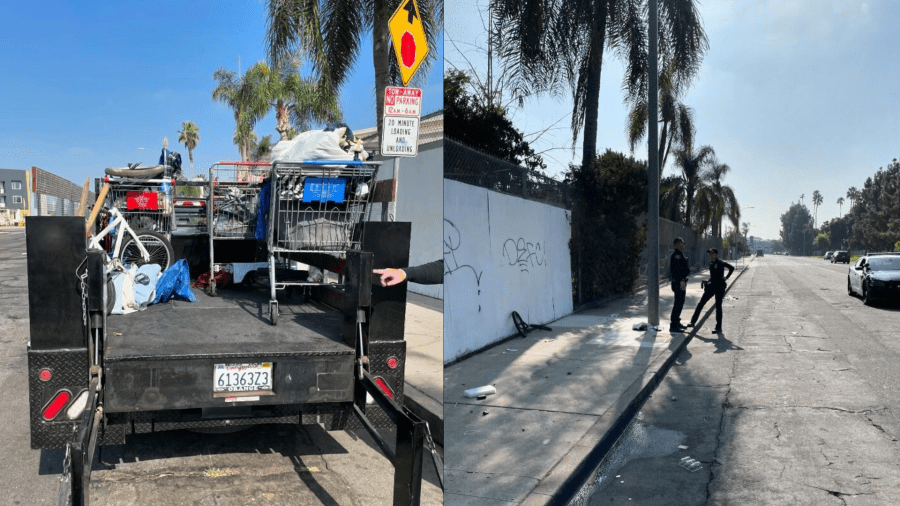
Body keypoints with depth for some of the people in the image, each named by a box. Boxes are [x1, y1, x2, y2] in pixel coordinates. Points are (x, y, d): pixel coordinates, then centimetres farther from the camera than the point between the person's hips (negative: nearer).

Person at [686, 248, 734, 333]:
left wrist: (726, 278, -17)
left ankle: (718, 328, 5)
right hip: (712, 286, 7)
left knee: (718, 307, -3)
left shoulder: (721, 263, -12)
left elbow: (732, 268, -20)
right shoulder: (711, 263, 10)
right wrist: (708, 281, 10)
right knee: (701, 303, 6)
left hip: (719, 287, -7)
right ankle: (693, 322, 15)